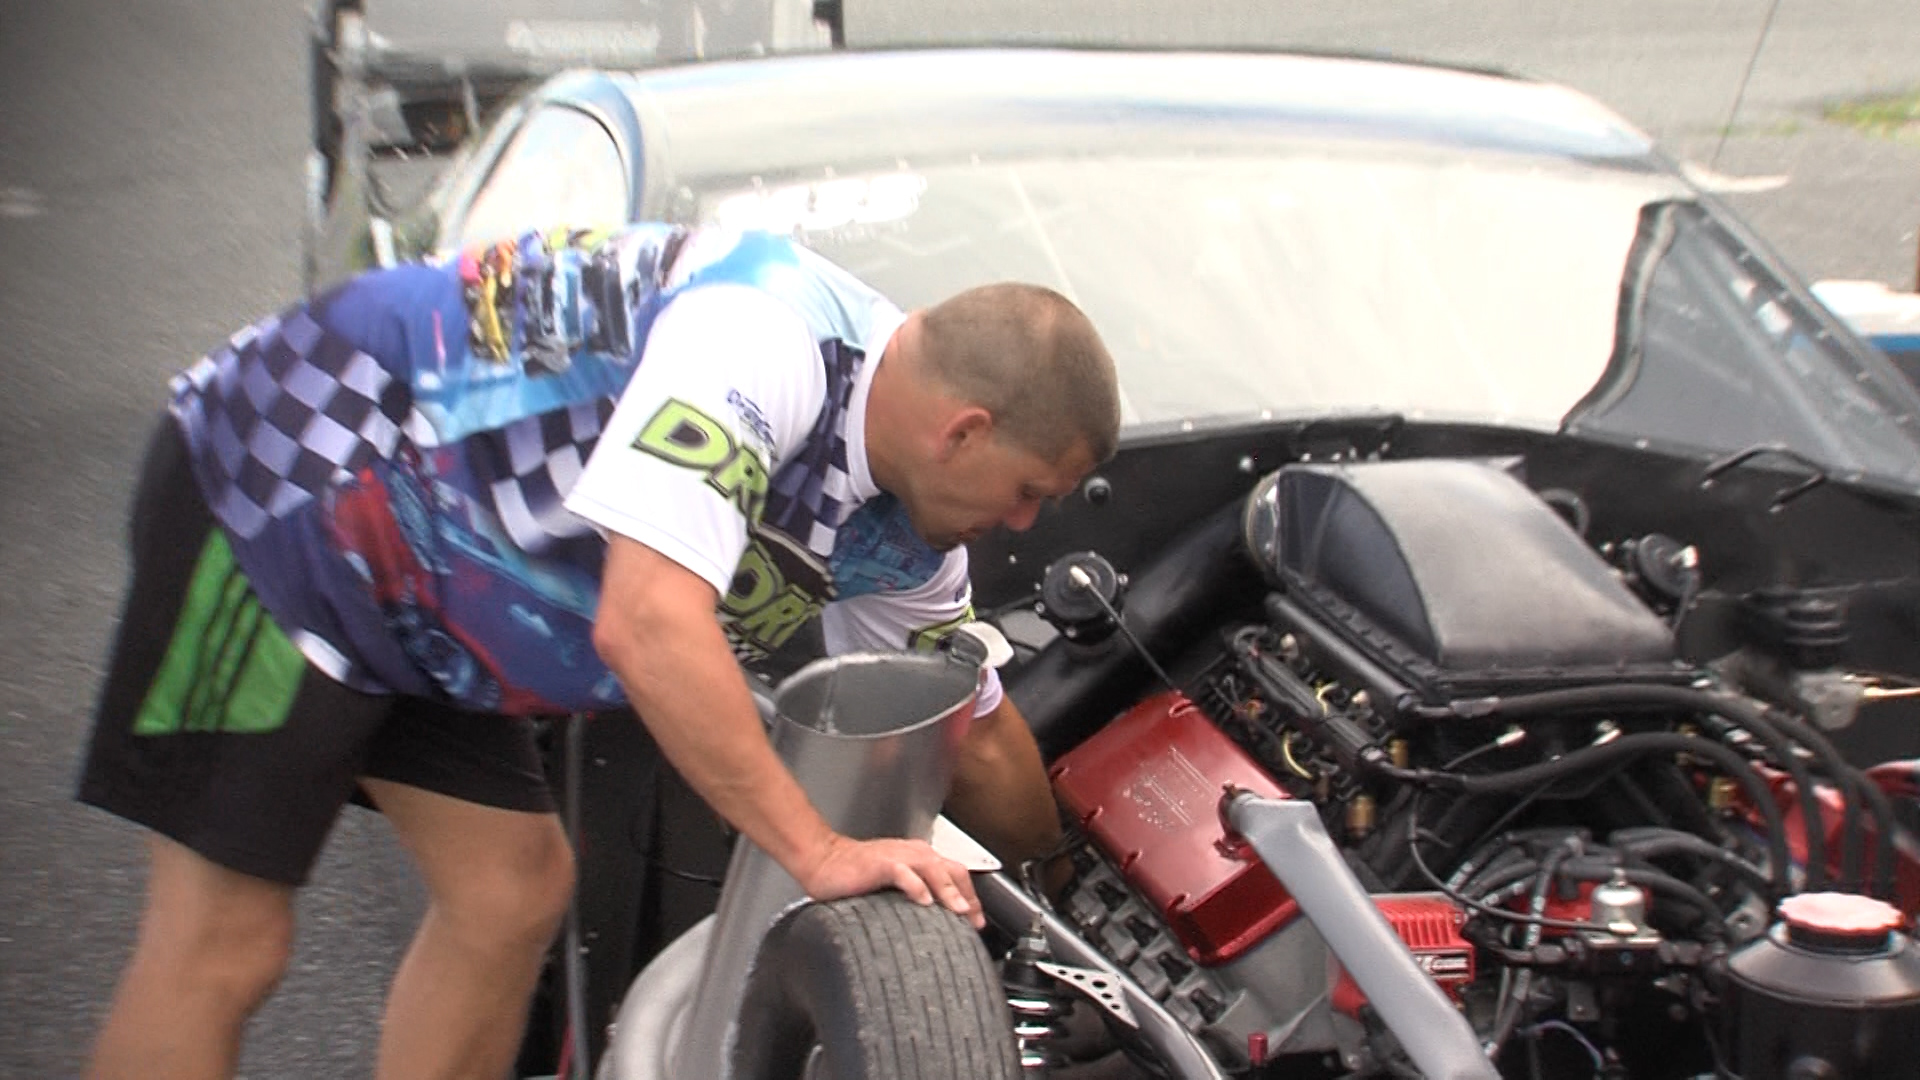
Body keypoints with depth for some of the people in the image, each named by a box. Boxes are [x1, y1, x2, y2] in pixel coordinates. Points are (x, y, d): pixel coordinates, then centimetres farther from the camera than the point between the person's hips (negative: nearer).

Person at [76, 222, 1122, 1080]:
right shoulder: (766, 338, -29)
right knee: (225, 941, -6)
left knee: (513, 891, 10)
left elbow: (974, 742, 15)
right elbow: (647, 626, -36)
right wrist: (820, 851, -29)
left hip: (419, 602, 9)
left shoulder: (905, 535, 0)